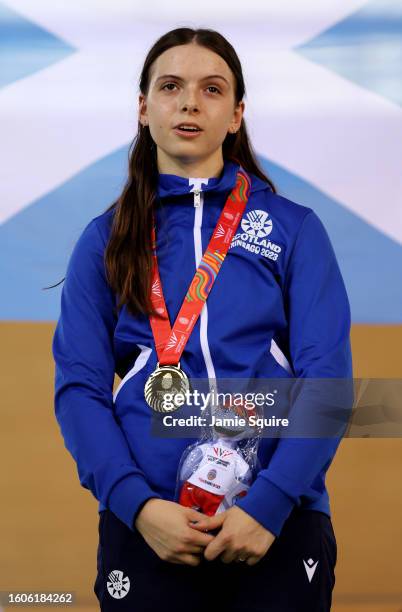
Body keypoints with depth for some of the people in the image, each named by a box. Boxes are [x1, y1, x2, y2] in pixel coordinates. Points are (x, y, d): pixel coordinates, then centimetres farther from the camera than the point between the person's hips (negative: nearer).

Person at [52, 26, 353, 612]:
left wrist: (270, 504, -16)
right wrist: (136, 503, -14)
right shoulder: (106, 239, 8)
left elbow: (326, 377, -3)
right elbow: (79, 385, 1)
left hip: (278, 521, 0)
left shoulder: (294, 228, 5)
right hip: (147, 524, 1)